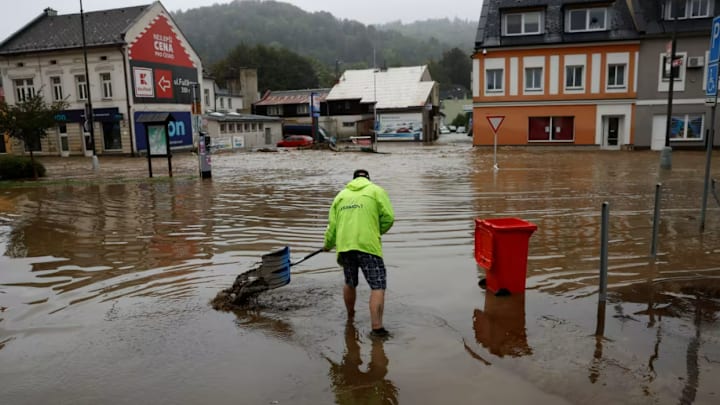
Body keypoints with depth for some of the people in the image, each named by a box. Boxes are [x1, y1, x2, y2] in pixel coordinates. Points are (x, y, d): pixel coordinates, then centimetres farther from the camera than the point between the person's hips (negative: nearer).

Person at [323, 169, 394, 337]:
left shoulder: (341, 194, 18)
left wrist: (328, 244, 32)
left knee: (350, 284, 23)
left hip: (344, 247, 5)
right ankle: (377, 327, -9)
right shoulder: (376, 191, 7)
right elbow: (388, 217, -2)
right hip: (368, 246, -5)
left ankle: (350, 317, 39)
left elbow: (332, 224, 16)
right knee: (378, 286, -2)